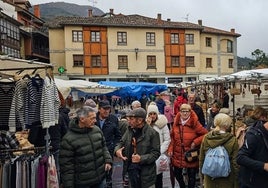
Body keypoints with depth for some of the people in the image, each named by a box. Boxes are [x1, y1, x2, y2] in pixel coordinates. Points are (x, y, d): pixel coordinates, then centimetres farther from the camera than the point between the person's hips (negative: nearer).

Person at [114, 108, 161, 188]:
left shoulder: (152, 133, -15)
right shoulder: (129, 130, 2)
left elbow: (156, 153, -14)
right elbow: (121, 143, 11)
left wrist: (141, 158, -27)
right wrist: (117, 150, -12)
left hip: (145, 173, -5)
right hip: (130, 170, 5)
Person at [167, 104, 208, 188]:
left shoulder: (195, 123, -12)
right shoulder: (176, 123, -1)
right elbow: (172, 138, 6)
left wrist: (195, 142, -16)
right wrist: (170, 149, -3)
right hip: (177, 155, 4)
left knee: (191, 176, 11)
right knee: (177, 173, 18)